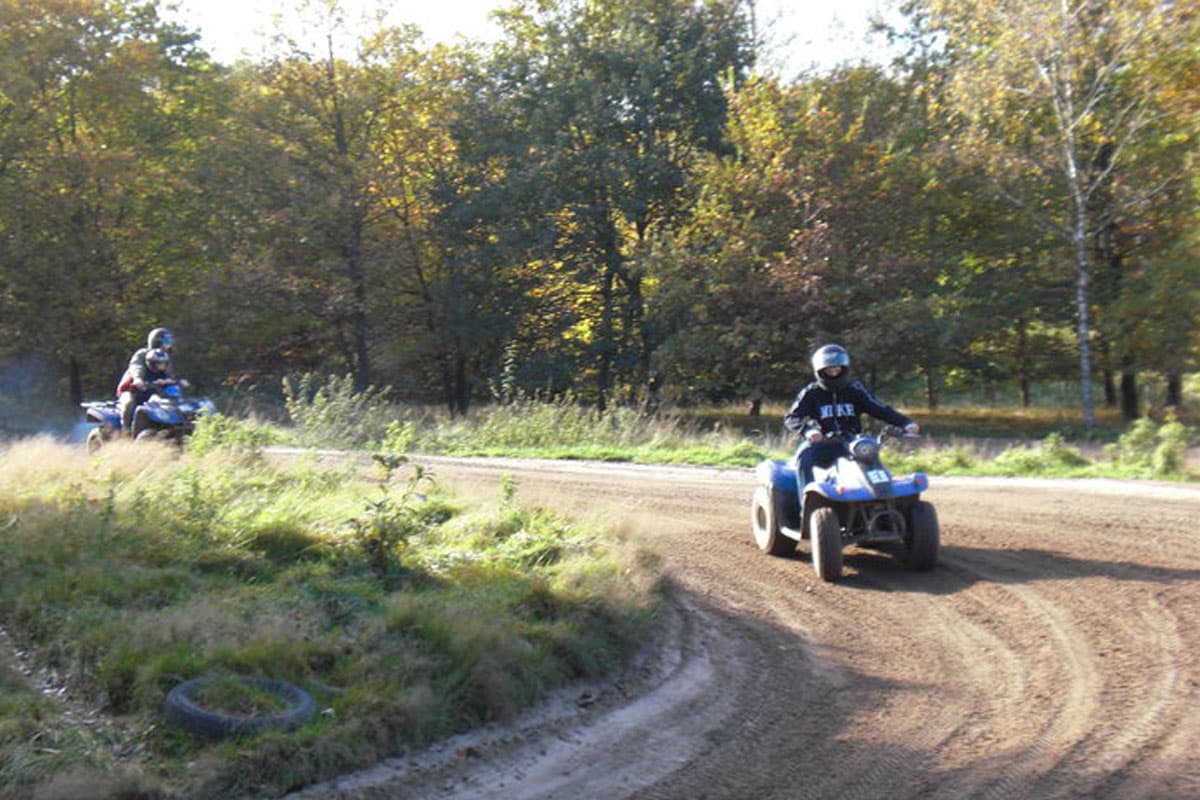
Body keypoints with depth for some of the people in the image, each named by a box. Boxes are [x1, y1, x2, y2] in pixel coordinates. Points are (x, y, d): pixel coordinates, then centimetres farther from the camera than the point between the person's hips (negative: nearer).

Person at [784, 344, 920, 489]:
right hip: (821, 444, -2)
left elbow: (879, 409, 3)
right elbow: (791, 417, -5)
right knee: (804, 456, -32)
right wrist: (808, 429, -28)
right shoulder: (811, 393, 4)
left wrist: (906, 423, -13)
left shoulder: (854, 390, 10)